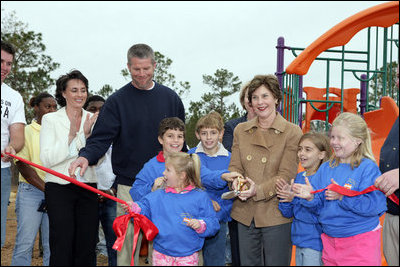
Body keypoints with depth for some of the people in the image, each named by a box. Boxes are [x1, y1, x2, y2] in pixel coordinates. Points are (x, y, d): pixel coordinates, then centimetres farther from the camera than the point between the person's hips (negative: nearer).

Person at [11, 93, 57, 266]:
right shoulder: (26, 131, 3)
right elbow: (22, 166, -4)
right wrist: (45, 188, -12)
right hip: (30, 191, -3)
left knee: (52, 245, 2)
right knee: (25, 243, -4)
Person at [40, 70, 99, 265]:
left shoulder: (92, 120, 8)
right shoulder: (50, 119, 1)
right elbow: (47, 159, -8)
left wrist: (87, 135, -11)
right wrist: (71, 135, -15)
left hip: (87, 187, 3)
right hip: (59, 188, -3)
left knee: (87, 247, 4)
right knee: (62, 249, -5)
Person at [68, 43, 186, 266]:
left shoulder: (170, 98, 8)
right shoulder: (117, 101, 0)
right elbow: (101, 138, -8)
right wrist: (86, 156, -28)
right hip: (128, 185, -2)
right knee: (128, 239, 1)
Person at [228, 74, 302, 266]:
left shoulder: (292, 132, -4)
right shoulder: (240, 130, 10)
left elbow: (286, 175, -10)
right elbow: (235, 166, 7)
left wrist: (258, 190, -23)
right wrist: (236, 182, -17)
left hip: (276, 213, -4)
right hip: (245, 213, 4)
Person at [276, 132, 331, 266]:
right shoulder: (298, 177, 5)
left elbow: (320, 216, -21)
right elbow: (288, 213, 8)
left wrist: (295, 199, -25)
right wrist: (285, 195, -10)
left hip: (315, 243, -7)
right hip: (299, 240, 7)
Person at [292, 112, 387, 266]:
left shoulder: (367, 168, -10)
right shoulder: (325, 168, 7)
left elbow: (376, 205, -19)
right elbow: (319, 206, 9)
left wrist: (343, 196, -26)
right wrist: (311, 198, -13)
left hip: (361, 243, -5)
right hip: (329, 241, 5)